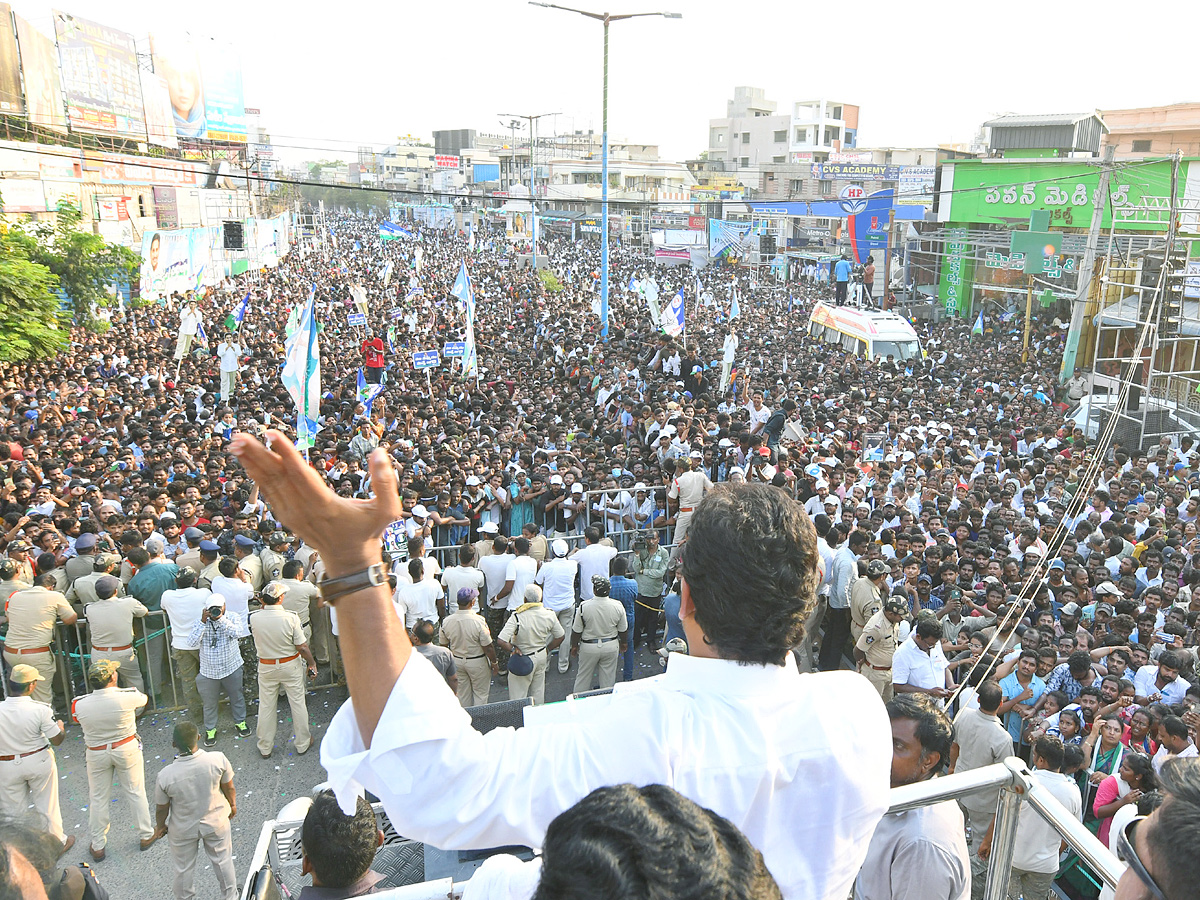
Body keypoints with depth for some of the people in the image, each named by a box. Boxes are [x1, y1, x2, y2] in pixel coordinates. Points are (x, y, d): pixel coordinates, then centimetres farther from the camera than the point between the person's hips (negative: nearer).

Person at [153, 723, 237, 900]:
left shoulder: (165, 776, -30)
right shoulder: (218, 759, -29)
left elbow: (161, 809, -12)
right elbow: (229, 788, -12)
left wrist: (160, 826, 9)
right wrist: (232, 805, 9)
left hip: (183, 830, -1)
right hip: (216, 822, 1)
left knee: (184, 869, 26)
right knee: (223, 860, 25)